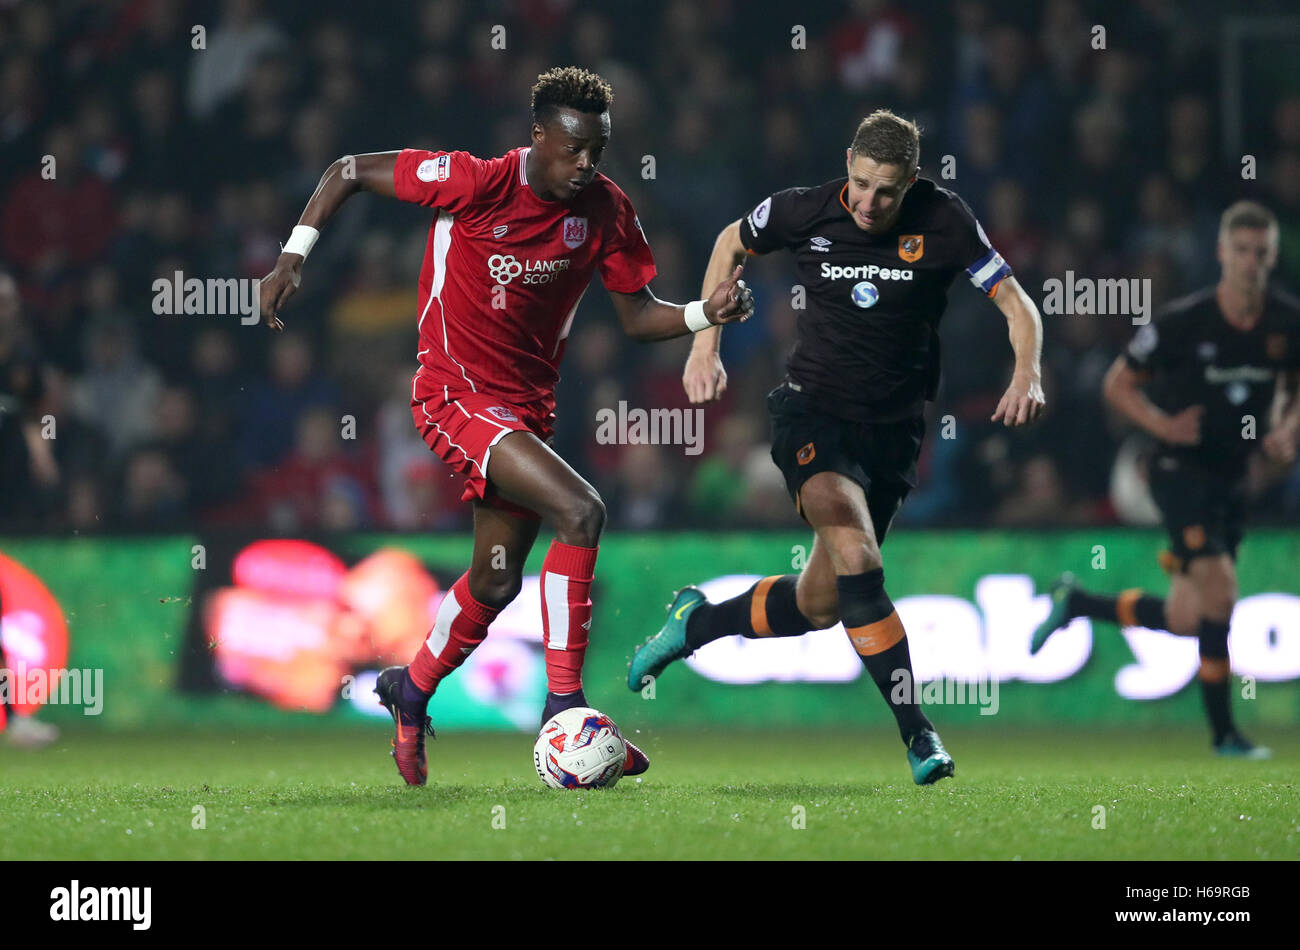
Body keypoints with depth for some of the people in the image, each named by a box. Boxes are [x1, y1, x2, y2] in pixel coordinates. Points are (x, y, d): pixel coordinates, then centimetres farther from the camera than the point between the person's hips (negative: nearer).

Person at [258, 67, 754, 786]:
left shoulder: (604, 209, -4)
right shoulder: (476, 183, -19)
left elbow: (637, 317, 3)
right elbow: (348, 171, -10)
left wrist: (708, 313, -16)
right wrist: (293, 257, -16)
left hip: (528, 401, 7)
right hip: (457, 395, -7)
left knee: (497, 580, 17)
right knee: (580, 512, -25)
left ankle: (410, 691, 44)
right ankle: (564, 711, -20)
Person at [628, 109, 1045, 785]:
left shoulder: (943, 222, -11)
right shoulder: (803, 212, -9)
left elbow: (1015, 302, -7)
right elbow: (731, 243, 12)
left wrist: (1027, 375, -27)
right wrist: (705, 343, 5)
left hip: (893, 428, 2)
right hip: (811, 410, -2)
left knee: (819, 604, 6)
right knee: (856, 555, -28)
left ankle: (698, 621, 35)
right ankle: (915, 730, -26)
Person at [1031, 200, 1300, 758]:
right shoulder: (1182, 321, -15)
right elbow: (1118, 384, -3)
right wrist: (1163, 425, -19)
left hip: (1233, 478, 6)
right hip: (1179, 474, -6)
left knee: (1184, 621, 8)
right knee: (1220, 590, -21)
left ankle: (1075, 603, 32)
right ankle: (1222, 732, -11)